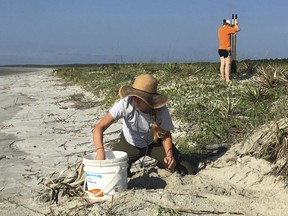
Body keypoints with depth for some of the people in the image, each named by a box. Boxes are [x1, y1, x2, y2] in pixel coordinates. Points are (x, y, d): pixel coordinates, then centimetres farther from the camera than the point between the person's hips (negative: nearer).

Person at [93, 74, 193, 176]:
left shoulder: (161, 110, -29)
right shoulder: (124, 104, -34)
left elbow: (166, 135, -12)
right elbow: (99, 127, -38)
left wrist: (169, 155, -31)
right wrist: (100, 150, -57)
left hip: (154, 143, 0)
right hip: (130, 144, 0)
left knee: (186, 171, -12)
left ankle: (161, 165, 21)